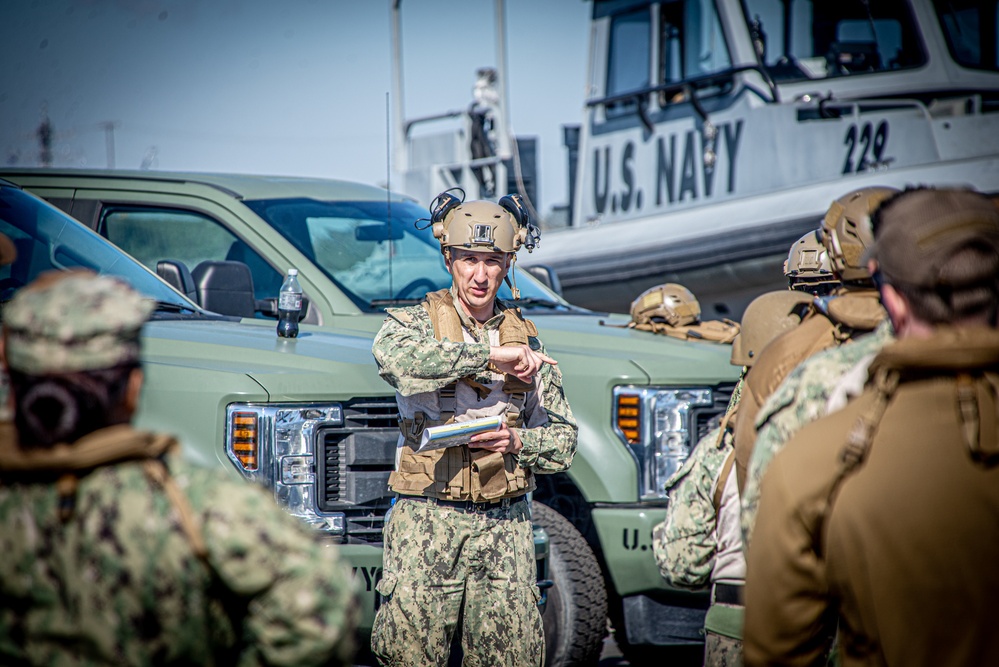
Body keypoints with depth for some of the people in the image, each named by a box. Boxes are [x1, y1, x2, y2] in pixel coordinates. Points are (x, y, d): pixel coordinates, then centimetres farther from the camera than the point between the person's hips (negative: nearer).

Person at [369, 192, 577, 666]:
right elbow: (391, 355, -24)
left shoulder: (525, 340, 14)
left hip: (506, 525, 3)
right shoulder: (416, 322, 3)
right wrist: (490, 354, -22)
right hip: (427, 520, -3)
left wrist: (516, 442, -7)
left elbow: (563, 440, 16)